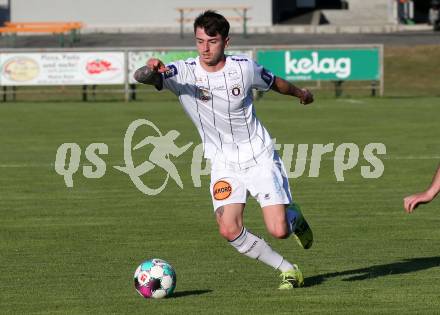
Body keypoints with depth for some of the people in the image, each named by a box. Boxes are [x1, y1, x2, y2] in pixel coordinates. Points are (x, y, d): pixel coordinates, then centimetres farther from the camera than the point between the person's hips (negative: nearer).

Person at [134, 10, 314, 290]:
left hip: (260, 158, -1)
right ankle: (287, 270, 4)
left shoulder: (244, 68, -10)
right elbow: (140, 77, -30)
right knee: (230, 230, -18)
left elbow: (274, 82, 12)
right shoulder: (184, 72, -13)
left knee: (278, 230, -12)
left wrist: (300, 92, 31)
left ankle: (294, 217, 28)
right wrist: (150, 69, -54)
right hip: (224, 164, 1)